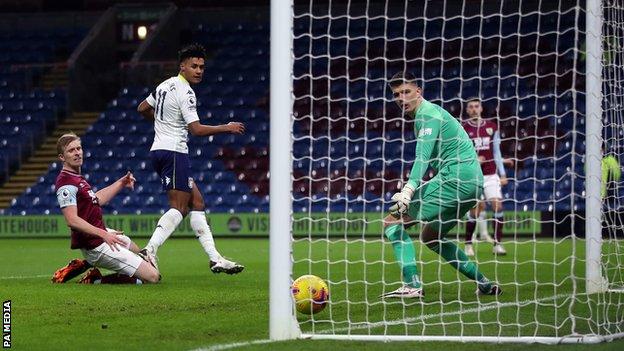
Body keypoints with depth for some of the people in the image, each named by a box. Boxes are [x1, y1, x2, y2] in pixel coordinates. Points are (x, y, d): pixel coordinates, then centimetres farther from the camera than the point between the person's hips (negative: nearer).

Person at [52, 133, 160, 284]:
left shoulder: (77, 177, 10)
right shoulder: (66, 182, -21)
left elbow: (96, 200, 24)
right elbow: (72, 220, -30)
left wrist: (120, 184, 26)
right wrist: (103, 234, -36)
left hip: (102, 234, 10)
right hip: (95, 245, -10)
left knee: (135, 250, 41)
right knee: (152, 277, -14)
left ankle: (85, 264, 22)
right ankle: (96, 281, -7)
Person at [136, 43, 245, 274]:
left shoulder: (166, 85, 13)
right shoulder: (185, 92, -14)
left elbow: (143, 108, 25)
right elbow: (197, 129, -20)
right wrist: (227, 128, -10)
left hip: (159, 151, 10)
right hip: (174, 152, -10)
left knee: (196, 203, 9)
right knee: (178, 208, -12)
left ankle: (215, 258, 6)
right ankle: (151, 249, -25)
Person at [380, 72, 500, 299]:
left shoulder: (428, 114, -9)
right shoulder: (425, 114, 22)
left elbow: (423, 157, -25)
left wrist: (408, 190, -37)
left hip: (454, 177, -10)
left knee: (393, 222, -10)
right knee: (431, 236, 25)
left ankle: (412, 285, -22)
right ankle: (484, 284, 22)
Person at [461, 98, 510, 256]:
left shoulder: (492, 127, 9)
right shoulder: (462, 129, -1)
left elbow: (496, 152, 12)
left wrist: (502, 174, 8)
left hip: (491, 174, 3)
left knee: (497, 205, -10)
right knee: (474, 210, -8)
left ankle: (498, 244, -5)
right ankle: (468, 244, 9)